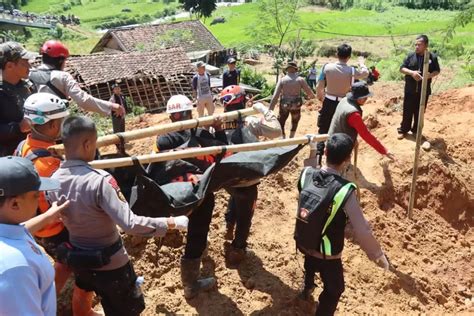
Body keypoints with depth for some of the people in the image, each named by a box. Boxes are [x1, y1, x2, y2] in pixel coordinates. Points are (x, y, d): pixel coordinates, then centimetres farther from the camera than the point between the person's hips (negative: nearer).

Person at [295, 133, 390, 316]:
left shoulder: (306, 174, -18)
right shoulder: (345, 191, -33)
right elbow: (362, 232, -29)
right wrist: (379, 256, -14)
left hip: (303, 244, 7)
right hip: (327, 255, -6)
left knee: (311, 262, 41)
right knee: (334, 289, 24)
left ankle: (307, 290, 72)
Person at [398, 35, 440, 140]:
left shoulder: (432, 57, -2)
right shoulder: (411, 56, -1)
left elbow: (437, 71, 5)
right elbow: (402, 68, -1)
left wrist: (431, 75, -17)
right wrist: (411, 72, -19)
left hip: (424, 91, 0)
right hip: (410, 90, 0)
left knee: (419, 112, 11)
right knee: (407, 111, 6)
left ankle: (416, 130, 25)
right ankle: (403, 130, 18)